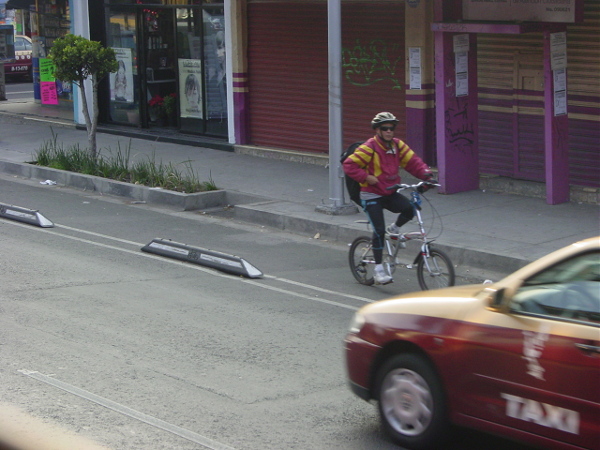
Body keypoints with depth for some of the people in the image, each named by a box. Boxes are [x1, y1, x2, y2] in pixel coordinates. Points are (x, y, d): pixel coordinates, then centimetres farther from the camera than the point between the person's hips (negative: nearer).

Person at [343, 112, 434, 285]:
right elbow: (349, 165, -15)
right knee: (379, 230, -14)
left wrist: (425, 173, -16)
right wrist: (366, 177, -21)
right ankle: (378, 270, -4)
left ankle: (395, 228, 11)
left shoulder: (397, 145, 3)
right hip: (371, 195, -5)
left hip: (390, 193, 5)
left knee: (409, 209, -22)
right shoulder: (369, 148, -13)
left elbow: (412, 161, 0)